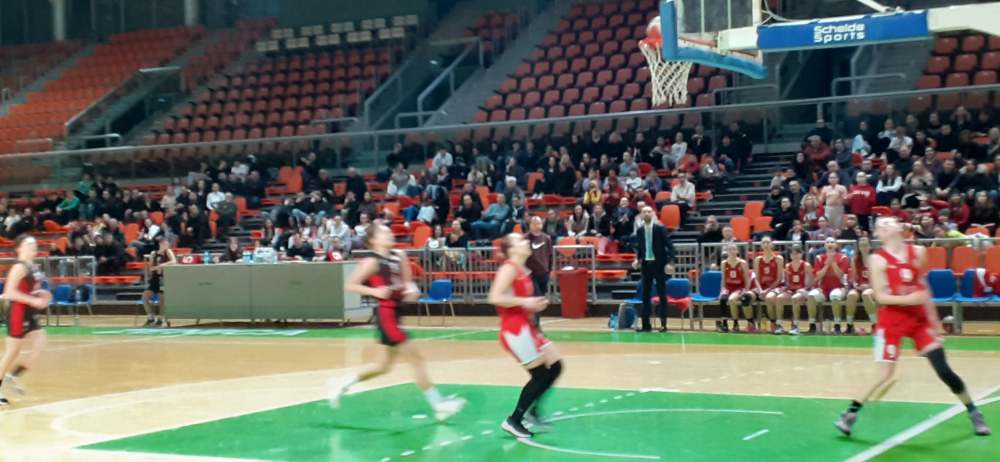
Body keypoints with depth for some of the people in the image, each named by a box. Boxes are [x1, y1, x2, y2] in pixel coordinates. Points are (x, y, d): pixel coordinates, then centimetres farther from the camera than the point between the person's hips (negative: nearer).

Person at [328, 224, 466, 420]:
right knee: (416, 359, -6)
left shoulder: (399, 256, 10)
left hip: (394, 314, 9)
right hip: (386, 314, -9)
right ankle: (439, 405, -2)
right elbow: (350, 285, -10)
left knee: (384, 366, 16)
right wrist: (375, 291, -22)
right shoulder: (372, 262, -10)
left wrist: (411, 289, -1)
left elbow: (406, 281, 21)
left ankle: (342, 383, 27)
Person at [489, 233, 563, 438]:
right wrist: (524, 301, -22)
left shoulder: (522, 271, 15)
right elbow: (495, 298, -23)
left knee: (555, 365, 10)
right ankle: (513, 421, 6)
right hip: (514, 330, -9)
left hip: (525, 327, 9)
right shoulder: (509, 268, -12)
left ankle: (531, 410, 19)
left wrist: (534, 305, 7)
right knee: (540, 374, -4)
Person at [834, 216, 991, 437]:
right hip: (891, 321, -3)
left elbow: (922, 287, 13)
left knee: (944, 370, 1)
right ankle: (850, 414, 7)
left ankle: (974, 414, 17)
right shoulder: (878, 259, -9)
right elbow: (880, 296, -14)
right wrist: (907, 299, -28)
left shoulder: (918, 252, 3)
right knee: (886, 376, -8)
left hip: (919, 319, 3)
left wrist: (933, 319, 15)